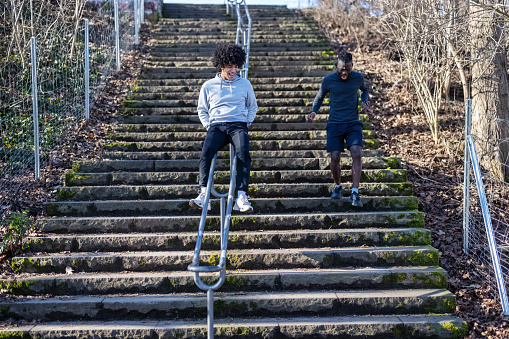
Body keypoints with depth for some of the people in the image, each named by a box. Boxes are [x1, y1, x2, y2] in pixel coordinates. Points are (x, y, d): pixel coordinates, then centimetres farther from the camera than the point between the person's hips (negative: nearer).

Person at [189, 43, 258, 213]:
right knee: (206, 152, -31)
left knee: (243, 153, -32)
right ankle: (204, 193, -31)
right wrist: (207, 125, 6)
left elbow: (253, 106, 26)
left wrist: (247, 123, 8)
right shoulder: (208, 86, 14)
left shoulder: (245, 84, 15)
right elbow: (202, 109, 24)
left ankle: (241, 196, -33)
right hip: (216, 126, 1)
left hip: (238, 125, 0)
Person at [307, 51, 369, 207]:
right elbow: (319, 97, 13)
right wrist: (314, 112, -5)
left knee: (357, 154, -19)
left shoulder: (358, 77, 0)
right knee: (335, 158, -8)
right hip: (334, 124, 0)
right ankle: (337, 186, 22)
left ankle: (355, 193, -17)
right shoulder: (328, 80, -4)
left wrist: (364, 102, 1)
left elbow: (365, 90, 22)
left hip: (353, 124, 0)